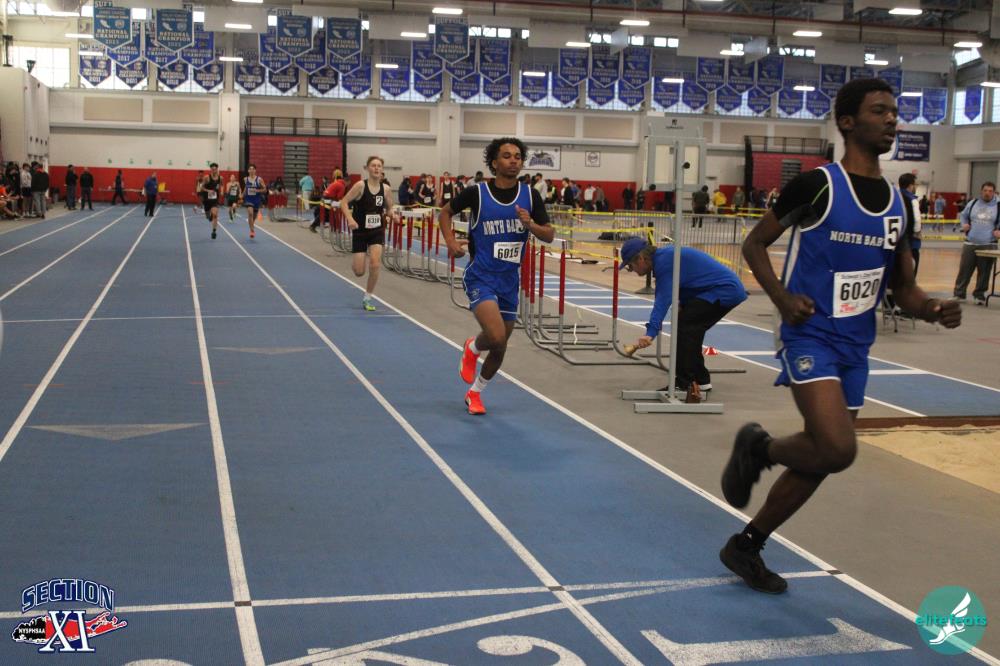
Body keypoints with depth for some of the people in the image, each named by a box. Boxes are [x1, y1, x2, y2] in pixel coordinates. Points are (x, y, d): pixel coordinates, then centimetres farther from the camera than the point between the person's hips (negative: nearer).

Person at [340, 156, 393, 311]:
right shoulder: (360, 185, -13)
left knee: (375, 264, -17)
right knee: (359, 272, -1)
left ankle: (367, 298, 2)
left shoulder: (385, 189, -3)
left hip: (377, 231, 2)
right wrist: (350, 218, -28)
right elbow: (344, 202, -13)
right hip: (360, 231, -2)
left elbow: (389, 208, 11)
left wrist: (390, 215, -12)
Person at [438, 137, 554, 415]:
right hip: (481, 277, -4)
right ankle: (472, 348, 12)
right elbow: (445, 212, 9)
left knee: (500, 347, 12)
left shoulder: (530, 195, 0)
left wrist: (530, 224, -16)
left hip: (510, 280, 4)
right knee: (496, 336, -25)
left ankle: (474, 393, 37)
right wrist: (450, 241, -7)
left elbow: (549, 235, 3)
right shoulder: (477, 193, -9)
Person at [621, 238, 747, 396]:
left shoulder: (664, 261, -19)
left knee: (684, 327, -13)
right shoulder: (664, 256, 14)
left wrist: (651, 332, -37)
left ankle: (685, 384, -13)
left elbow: (663, 299, -30)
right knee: (691, 330, 16)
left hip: (724, 291, -11)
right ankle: (700, 380, 25)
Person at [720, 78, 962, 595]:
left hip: (856, 346, 7)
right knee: (838, 450, -23)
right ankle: (759, 447, 8)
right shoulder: (818, 184, -10)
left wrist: (933, 309, -8)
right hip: (812, 337, -7)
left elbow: (903, 288, 13)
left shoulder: (897, 203, 8)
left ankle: (745, 547, 27)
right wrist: (782, 299, -17)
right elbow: (754, 245, -2)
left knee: (821, 457, 10)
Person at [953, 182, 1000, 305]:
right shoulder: (973, 203, 8)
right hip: (970, 244, 2)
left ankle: (979, 295, 12)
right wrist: (964, 225, 3)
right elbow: (963, 215, 22)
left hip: (988, 245, -2)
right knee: (964, 270, 3)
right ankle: (959, 294, 11)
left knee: (984, 272, 1)